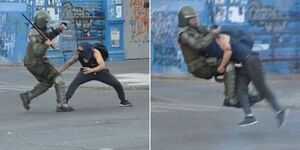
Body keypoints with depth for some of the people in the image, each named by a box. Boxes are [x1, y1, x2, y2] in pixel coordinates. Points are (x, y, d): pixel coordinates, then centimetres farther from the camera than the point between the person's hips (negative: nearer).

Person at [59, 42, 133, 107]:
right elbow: (69, 63, -5)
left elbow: (102, 65, -46)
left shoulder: (95, 52, -35)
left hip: (100, 71, -2)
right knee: (74, 84, -24)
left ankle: (123, 101, 18)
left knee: (117, 84, -7)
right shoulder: (78, 55, -24)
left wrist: (92, 70, -61)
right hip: (86, 72, 2)